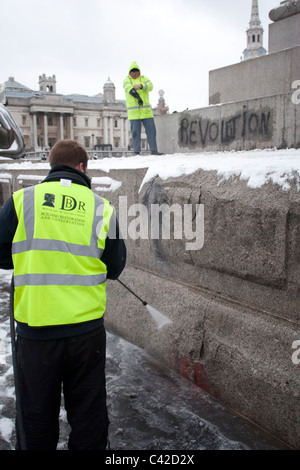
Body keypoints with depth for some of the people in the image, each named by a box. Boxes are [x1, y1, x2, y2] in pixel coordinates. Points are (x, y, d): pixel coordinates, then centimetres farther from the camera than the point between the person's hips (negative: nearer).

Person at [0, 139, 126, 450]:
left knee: (37, 413, 18)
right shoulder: (100, 207, -3)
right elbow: (115, 267, 4)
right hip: (87, 328, 0)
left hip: (34, 328, 0)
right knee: (88, 413, 17)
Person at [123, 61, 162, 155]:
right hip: (133, 111, -3)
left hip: (146, 110, 3)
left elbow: (150, 86, -6)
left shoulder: (144, 78, 13)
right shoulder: (127, 80, 5)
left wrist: (141, 86, -27)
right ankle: (136, 152, 4)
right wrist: (138, 97, -34)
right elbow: (129, 89, -16)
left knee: (151, 129, 2)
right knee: (135, 132, -1)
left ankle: (154, 150, 7)